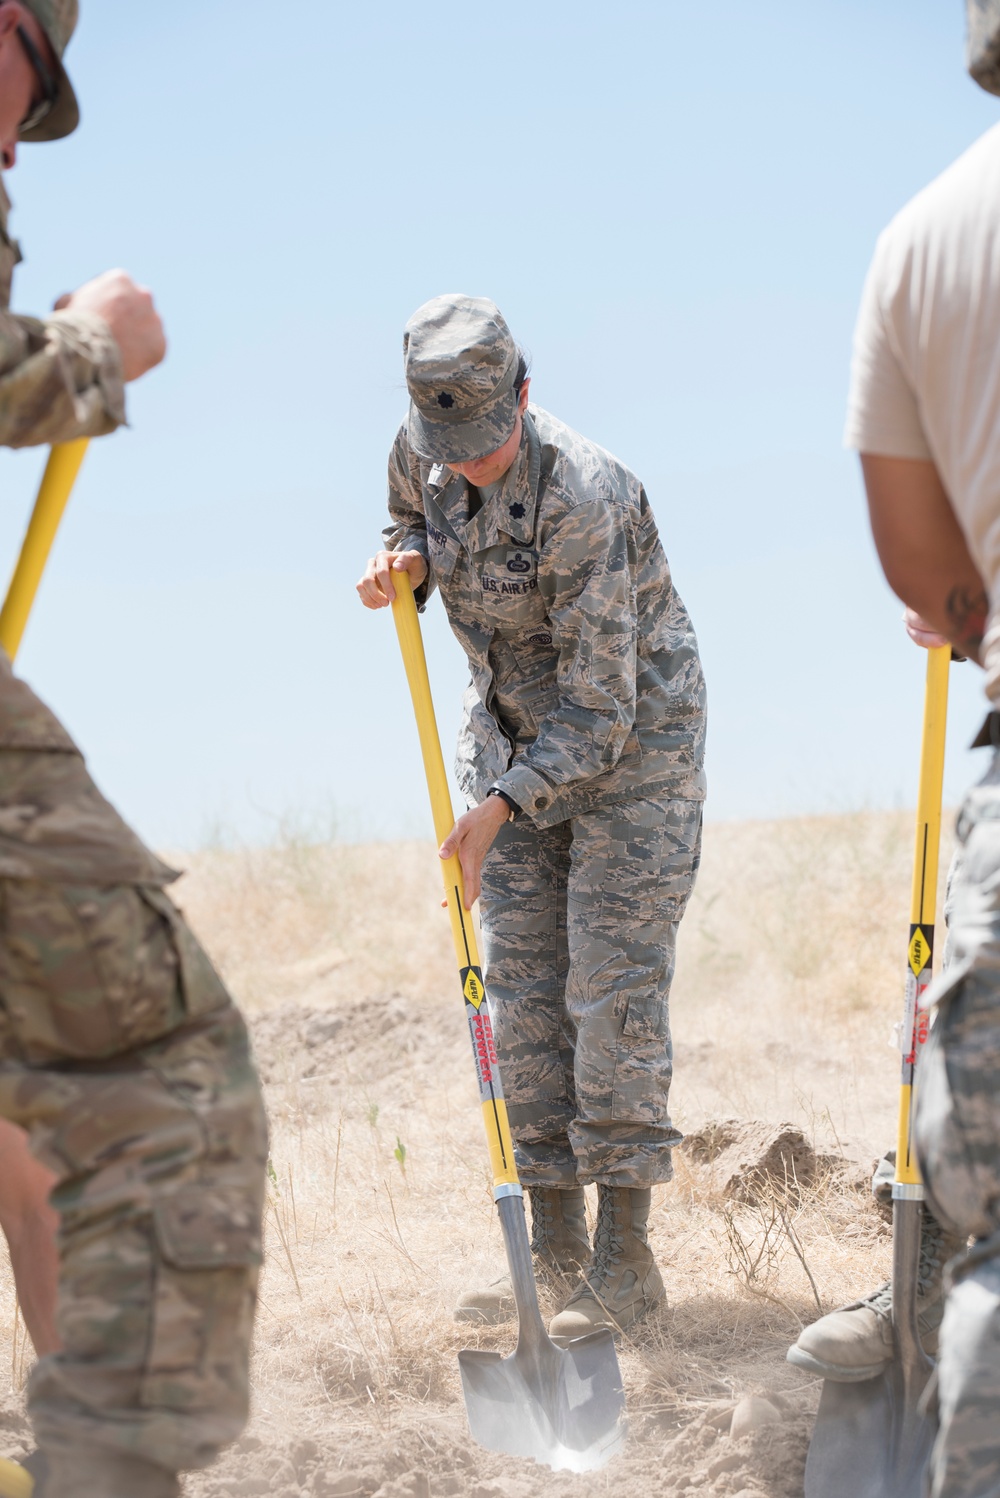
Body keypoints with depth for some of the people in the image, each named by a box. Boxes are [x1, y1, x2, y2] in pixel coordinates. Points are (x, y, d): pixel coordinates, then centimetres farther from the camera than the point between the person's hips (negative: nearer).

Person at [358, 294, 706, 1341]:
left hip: (635, 737, -7)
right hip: (514, 733, 7)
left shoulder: (582, 497, -30)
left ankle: (625, 1257, -6)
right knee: (523, 993, 3)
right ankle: (554, 1242, 9)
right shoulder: (424, 452, -9)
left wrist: (500, 808, -35)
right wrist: (401, 563, -9)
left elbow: (600, 707, -28)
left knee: (613, 993, -10)